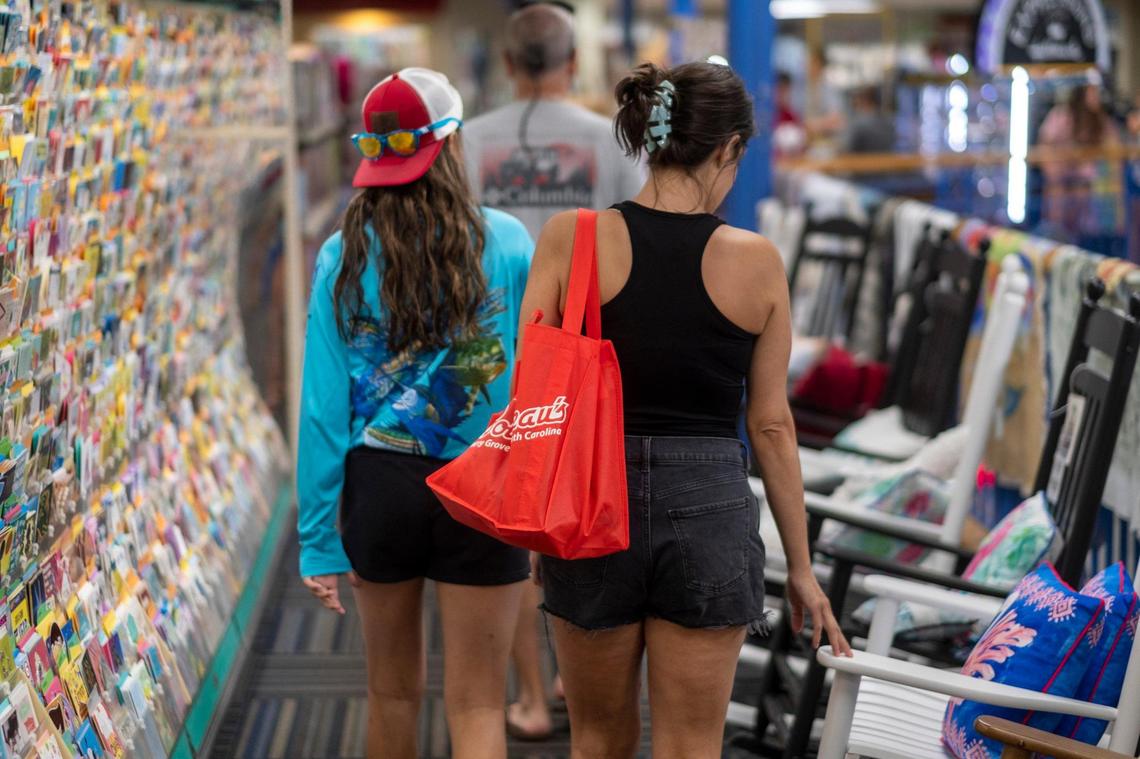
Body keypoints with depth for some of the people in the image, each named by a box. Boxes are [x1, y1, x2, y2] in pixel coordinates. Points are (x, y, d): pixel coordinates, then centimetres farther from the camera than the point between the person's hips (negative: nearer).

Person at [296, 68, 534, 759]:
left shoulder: (343, 256, -3)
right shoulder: (505, 242, -7)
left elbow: (325, 405, -4)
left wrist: (319, 539, 1)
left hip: (379, 485, 2)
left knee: (393, 691, 20)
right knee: (477, 704, 4)